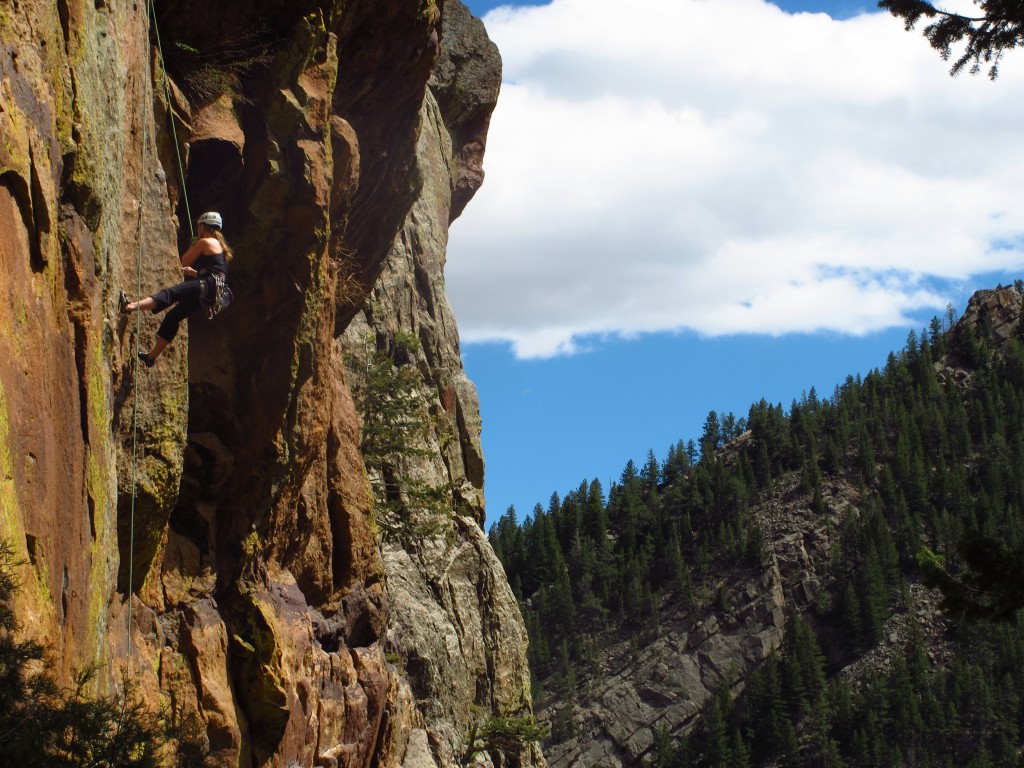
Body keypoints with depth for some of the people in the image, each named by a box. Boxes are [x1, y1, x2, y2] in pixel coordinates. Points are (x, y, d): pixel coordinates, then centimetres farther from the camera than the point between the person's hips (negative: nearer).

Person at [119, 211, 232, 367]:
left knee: (169, 294, -26)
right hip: (212, 293, 9)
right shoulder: (219, 244, 26)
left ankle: (130, 307, -45)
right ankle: (152, 356, 15)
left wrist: (193, 246, 16)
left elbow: (185, 262, 2)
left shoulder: (205, 242, -2)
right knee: (173, 316, 12)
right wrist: (194, 272, 35)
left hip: (208, 285, -9)